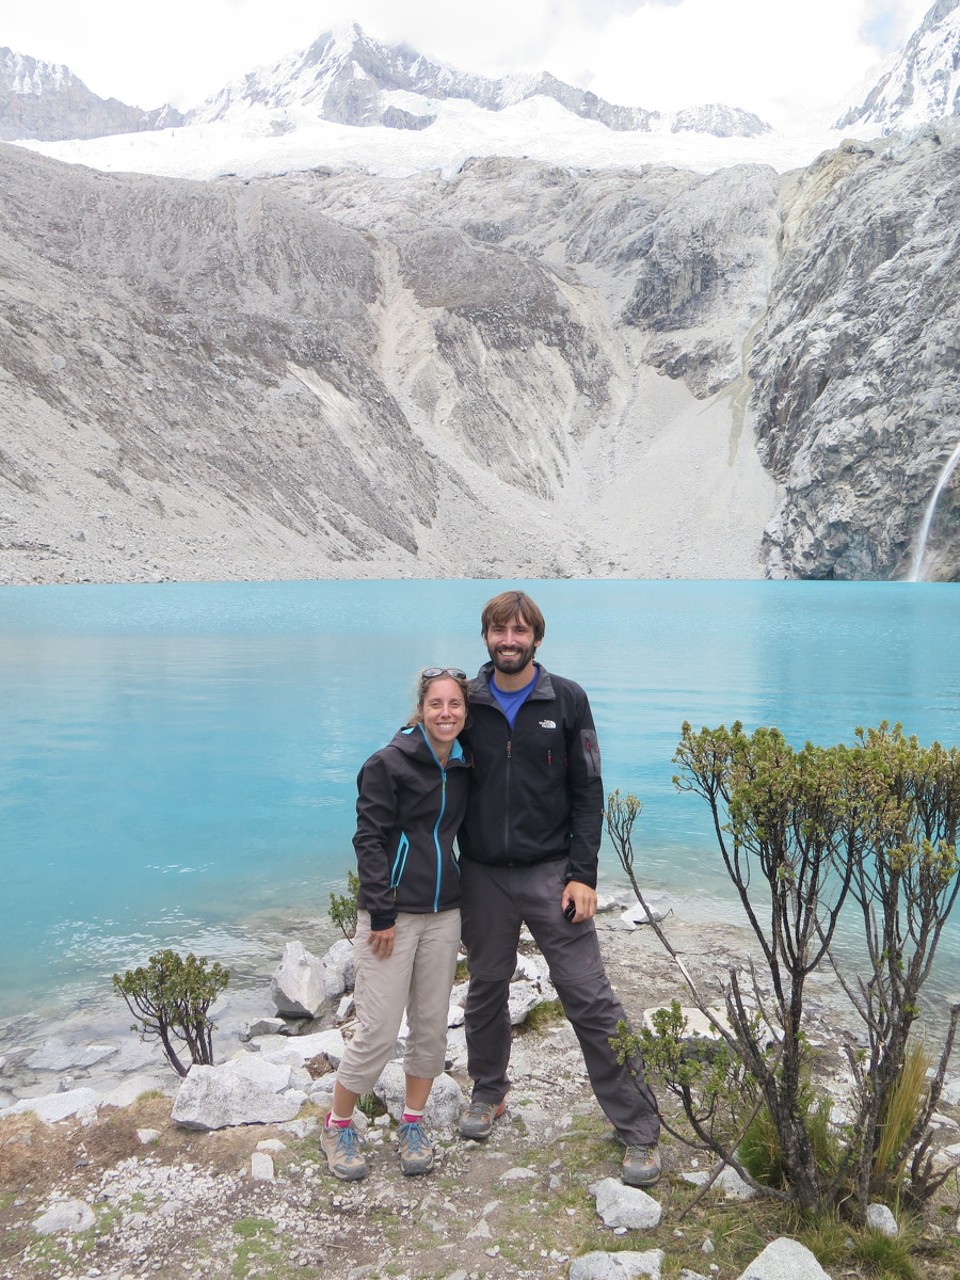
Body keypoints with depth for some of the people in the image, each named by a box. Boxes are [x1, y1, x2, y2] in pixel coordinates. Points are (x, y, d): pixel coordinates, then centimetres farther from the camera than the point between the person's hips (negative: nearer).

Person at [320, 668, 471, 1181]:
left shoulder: (462, 768, 8)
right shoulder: (389, 763, -11)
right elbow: (369, 840, -12)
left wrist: (466, 898, 13)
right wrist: (382, 914, -16)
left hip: (443, 913, 6)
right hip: (392, 913, -6)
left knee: (431, 1024, 11)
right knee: (378, 1031, -3)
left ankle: (412, 1125, 28)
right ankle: (337, 1126, 18)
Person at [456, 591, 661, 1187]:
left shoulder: (567, 700, -3)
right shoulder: (469, 704, 2)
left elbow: (587, 793, -3)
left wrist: (583, 874, -9)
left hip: (551, 873, -2)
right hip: (483, 875, 3)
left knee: (593, 1001, -2)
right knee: (487, 988, 16)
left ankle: (640, 1128, 9)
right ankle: (489, 1092, 40)